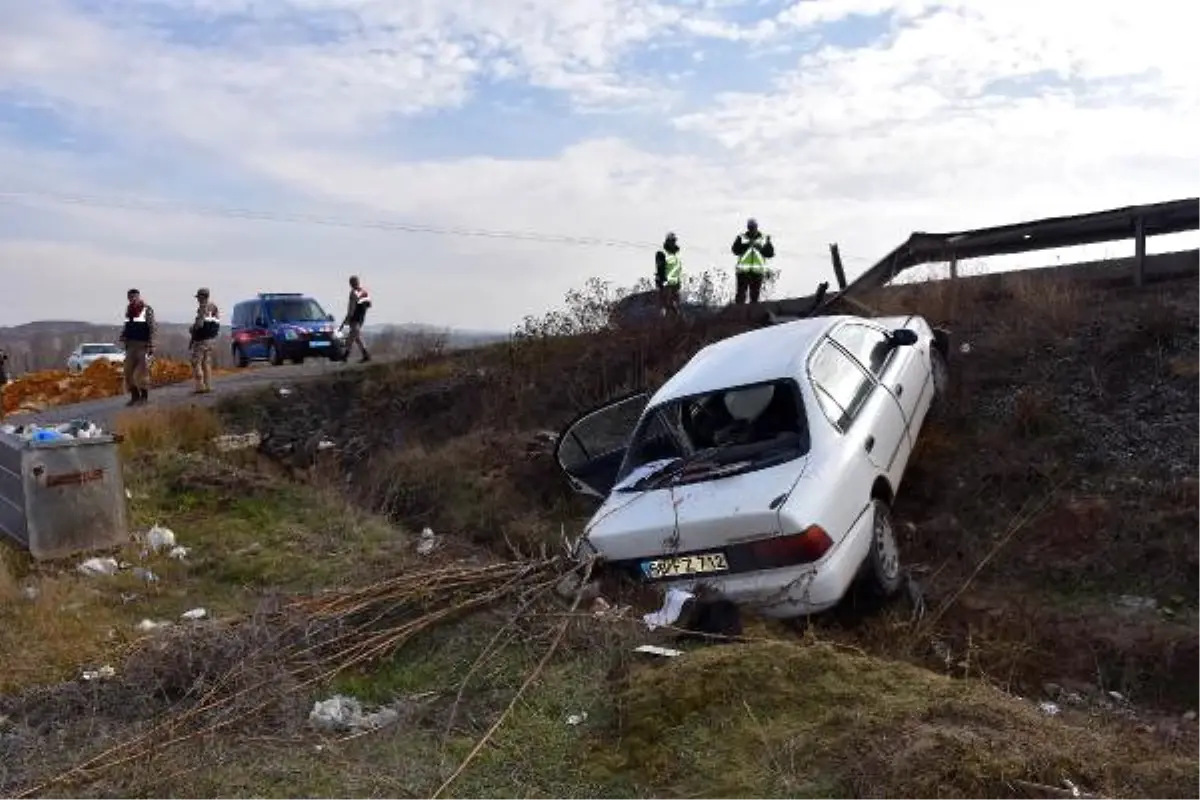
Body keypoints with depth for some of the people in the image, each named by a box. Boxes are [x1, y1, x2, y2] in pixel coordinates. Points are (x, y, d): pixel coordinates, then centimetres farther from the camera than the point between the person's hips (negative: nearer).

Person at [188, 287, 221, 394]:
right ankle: (208, 386, 12)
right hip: (211, 338, 8)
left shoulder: (202, 308, -14)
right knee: (207, 363, 12)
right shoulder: (214, 308, 11)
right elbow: (217, 324, 14)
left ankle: (200, 386, -6)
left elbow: (199, 324, -20)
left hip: (201, 339, -8)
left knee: (196, 363, -3)